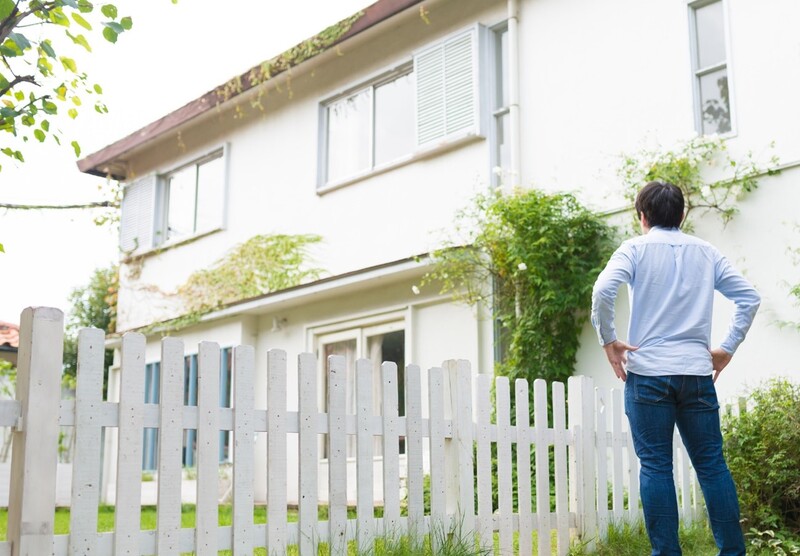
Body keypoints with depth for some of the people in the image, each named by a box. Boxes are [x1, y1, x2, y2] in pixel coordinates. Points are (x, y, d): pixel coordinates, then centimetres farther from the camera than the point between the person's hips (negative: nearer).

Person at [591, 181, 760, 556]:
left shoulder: (636, 248, 1)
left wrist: (608, 340, -5)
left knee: (656, 467, 1)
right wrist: (727, 348, 12)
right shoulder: (706, 252, 12)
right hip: (697, 373, 3)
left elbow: (603, 290, -16)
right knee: (712, 464, 9)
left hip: (648, 372, -3)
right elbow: (749, 297, 9)